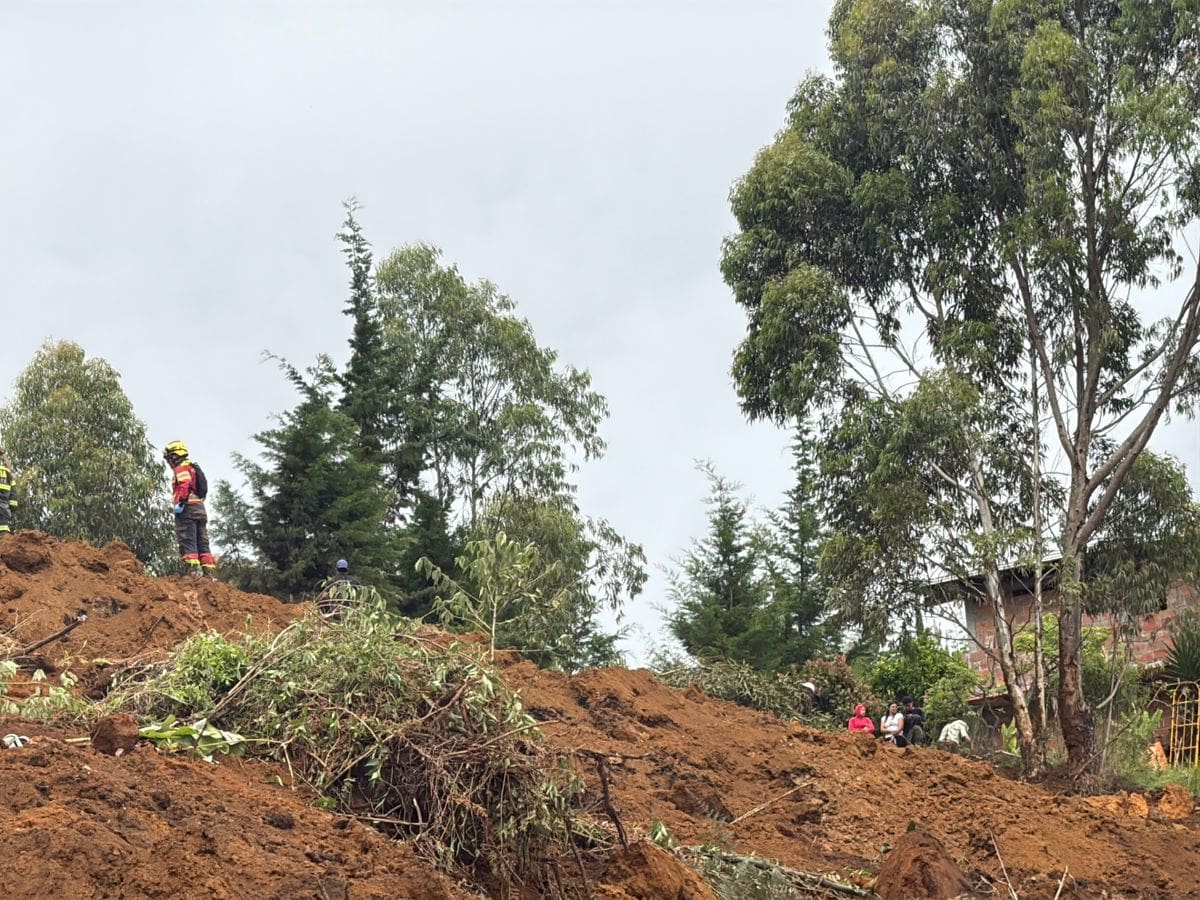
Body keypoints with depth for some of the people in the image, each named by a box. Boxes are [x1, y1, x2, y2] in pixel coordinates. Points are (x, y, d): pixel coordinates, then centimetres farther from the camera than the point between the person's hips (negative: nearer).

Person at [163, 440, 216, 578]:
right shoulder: (193, 467, 27)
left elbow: (185, 485, -19)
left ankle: (193, 568, -25)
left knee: (187, 541, -13)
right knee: (202, 542, 6)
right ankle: (210, 571, 0)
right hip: (200, 508, 9)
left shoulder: (182, 467, -1)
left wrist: (180, 502, -24)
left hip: (188, 508, -9)